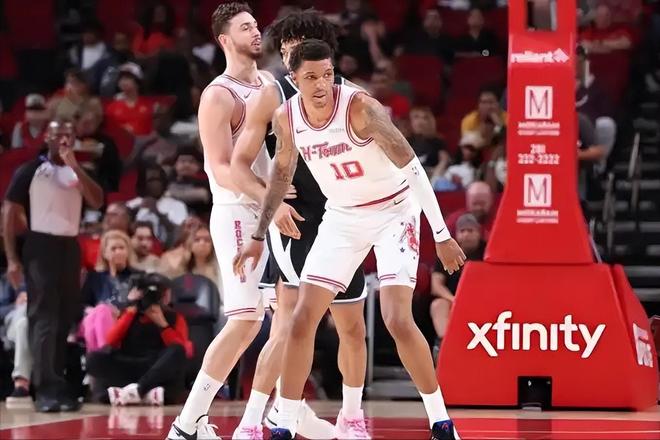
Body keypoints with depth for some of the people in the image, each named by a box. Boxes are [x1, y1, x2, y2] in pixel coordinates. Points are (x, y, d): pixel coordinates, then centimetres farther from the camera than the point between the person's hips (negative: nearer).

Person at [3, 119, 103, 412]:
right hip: (41, 247, -5)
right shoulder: (30, 171, -2)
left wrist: (74, 167, -12)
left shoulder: (77, 172, 13)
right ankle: (46, 390, -16)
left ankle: (58, 385, 14)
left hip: (70, 248, 5)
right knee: (44, 318, -11)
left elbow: (97, 202, -3)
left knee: (66, 318, 7)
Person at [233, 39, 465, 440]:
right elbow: (283, 172, 10)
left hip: (393, 212, -5)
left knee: (398, 320, -18)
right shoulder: (287, 117, -10)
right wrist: (259, 236, 12)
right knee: (302, 320, -2)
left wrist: (442, 235, -25)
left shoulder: (359, 107, -26)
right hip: (342, 217, 5)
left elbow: (412, 167, -23)